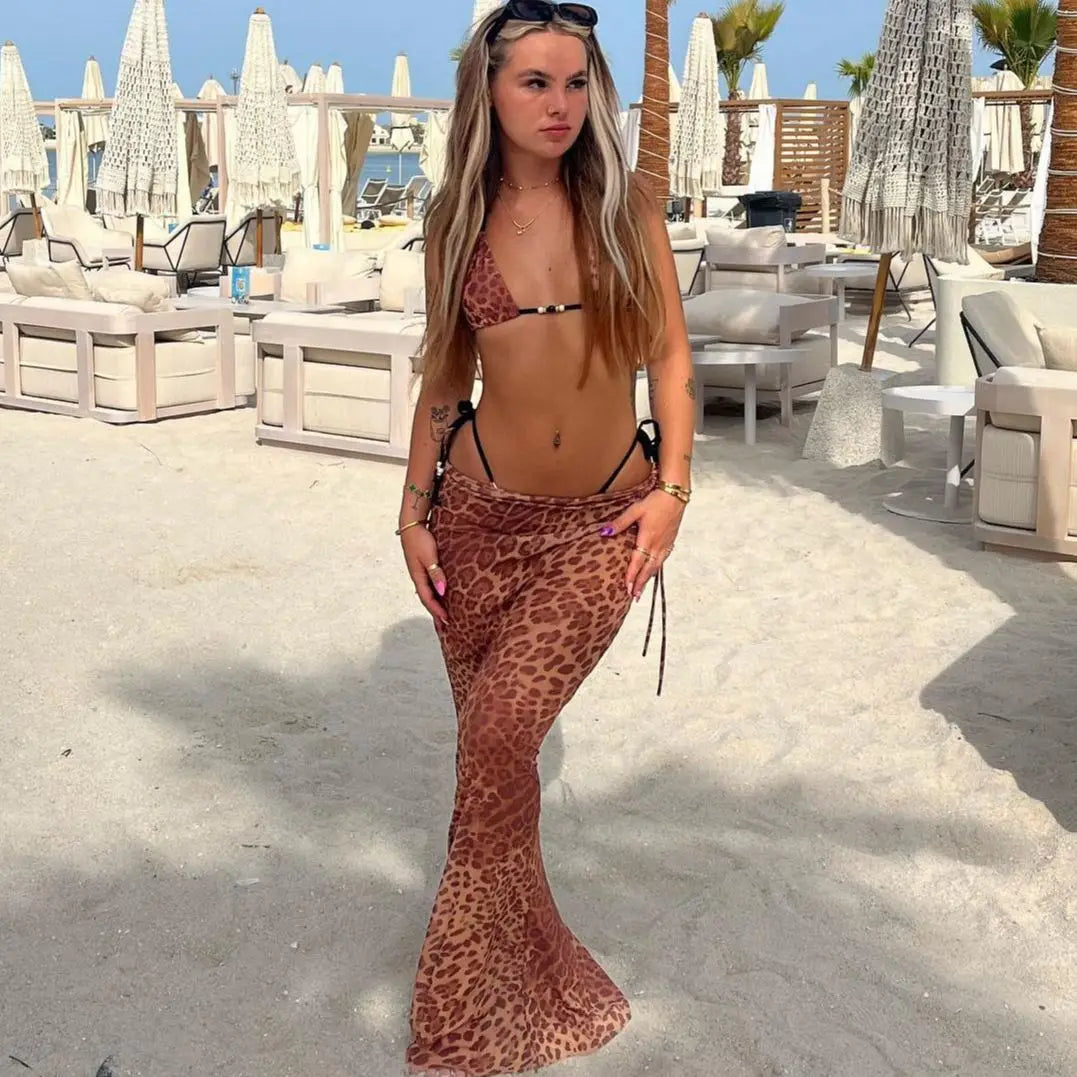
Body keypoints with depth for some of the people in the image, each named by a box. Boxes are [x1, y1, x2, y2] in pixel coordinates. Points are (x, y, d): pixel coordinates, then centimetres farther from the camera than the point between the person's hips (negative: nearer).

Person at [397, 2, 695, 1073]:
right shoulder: (459, 221, 5)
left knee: (502, 729, -15)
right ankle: (524, 978, 29)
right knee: (491, 741, 7)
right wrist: (414, 509, 5)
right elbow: (443, 376, 10)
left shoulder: (625, 204, 1)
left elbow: (669, 353, 3)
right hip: (483, 511, 2)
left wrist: (673, 487, -7)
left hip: (604, 518, -2)